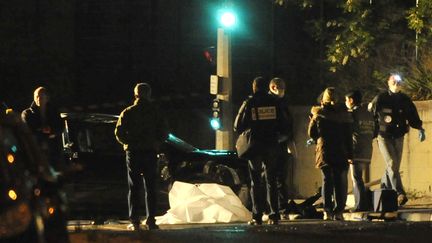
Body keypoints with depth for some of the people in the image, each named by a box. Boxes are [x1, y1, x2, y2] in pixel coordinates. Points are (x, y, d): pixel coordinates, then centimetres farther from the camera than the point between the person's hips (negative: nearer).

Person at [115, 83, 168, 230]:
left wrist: (129, 143, 12)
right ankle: (151, 221, -2)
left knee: (134, 188, 4)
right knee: (150, 188, 5)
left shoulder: (127, 113, 0)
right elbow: (163, 133, 0)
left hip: (133, 153, 0)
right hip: (150, 152, 0)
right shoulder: (155, 112, 1)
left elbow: (119, 133, -3)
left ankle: (134, 221, -2)